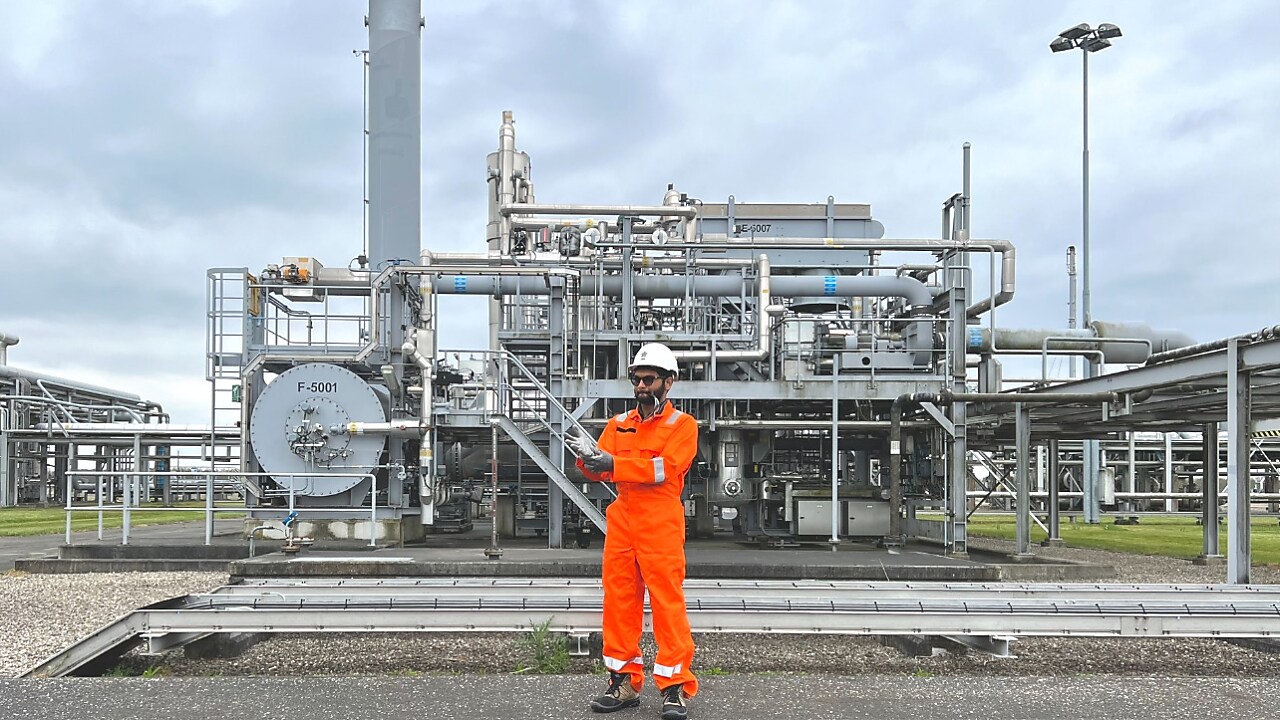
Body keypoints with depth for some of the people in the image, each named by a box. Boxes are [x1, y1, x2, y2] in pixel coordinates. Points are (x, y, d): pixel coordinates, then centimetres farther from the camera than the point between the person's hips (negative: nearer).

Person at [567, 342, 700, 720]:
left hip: (661, 525, -5)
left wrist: (614, 463, -21)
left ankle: (675, 687, 1)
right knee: (619, 601, 6)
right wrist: (589, 458, -16)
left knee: (668, 602, -5)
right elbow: (599, 470, 8)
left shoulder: (682, 424, 2)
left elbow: (666, 467, -14)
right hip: (621, 522, 5)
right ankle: (624, 682, 17)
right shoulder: (619, 424, 17)